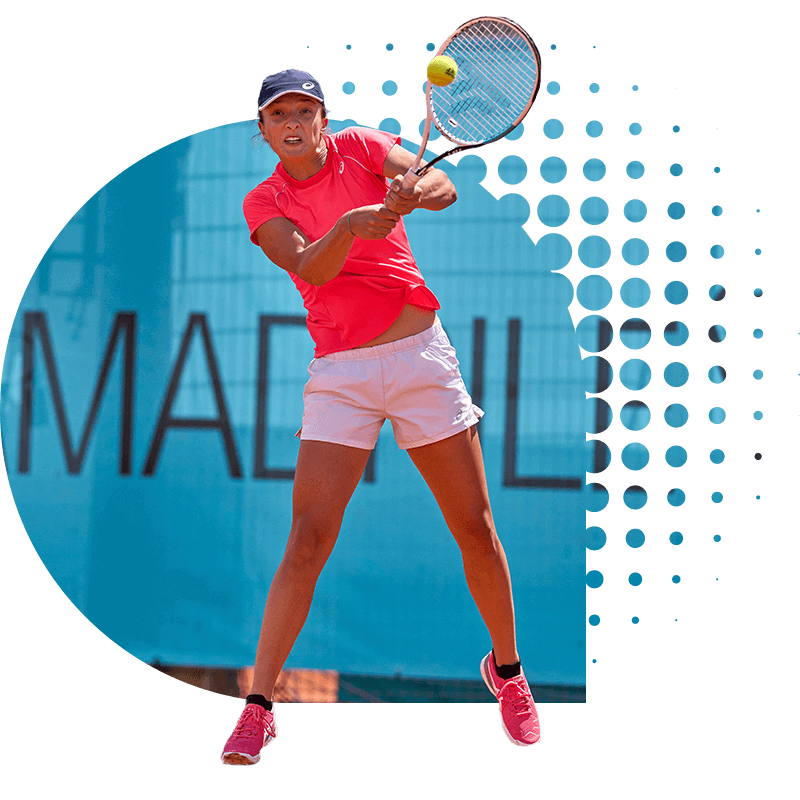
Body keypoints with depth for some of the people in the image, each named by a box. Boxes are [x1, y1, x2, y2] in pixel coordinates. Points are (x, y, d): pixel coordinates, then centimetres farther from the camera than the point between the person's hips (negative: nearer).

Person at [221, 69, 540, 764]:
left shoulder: (361, 146, 4)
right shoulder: (265, 203, 3)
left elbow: (442, 185, -13)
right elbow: (310, 267, -16)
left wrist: (414, 194, -36)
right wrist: (349, 225, -36)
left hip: (423, 355, 1)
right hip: (340, 373, -1)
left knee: (475, 527, 2)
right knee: (308, 537, -11)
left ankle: (507, 667, 24)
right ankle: (259, 706, -7)